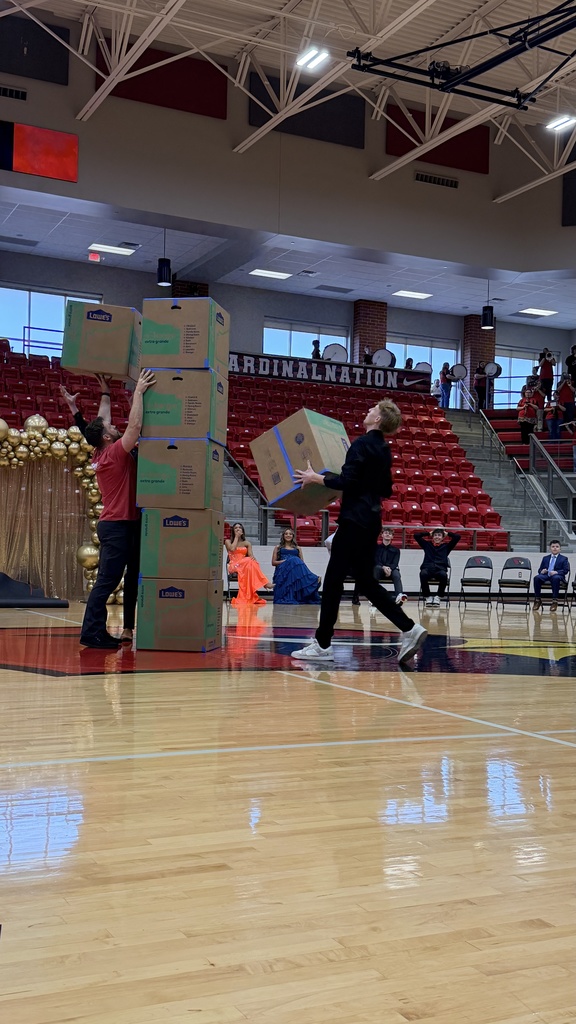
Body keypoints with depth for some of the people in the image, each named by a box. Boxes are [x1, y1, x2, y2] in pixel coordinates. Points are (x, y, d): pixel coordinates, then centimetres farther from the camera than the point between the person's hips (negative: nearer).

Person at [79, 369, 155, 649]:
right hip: (118, 525, -9)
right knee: (107, 580, -10)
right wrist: (138, 392, -14)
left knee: (132, 579, 11)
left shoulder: (100, 455, 10)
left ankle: (128, 629, 14)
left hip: (122, 524, 9)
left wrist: (106, 395, 29)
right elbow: (135, 424, -21)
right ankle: (92, 632, -10)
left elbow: (100, 420, 24)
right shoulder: (115, 453, -13)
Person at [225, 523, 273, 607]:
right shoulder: (228, 542, 15)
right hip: (234, 566, -3)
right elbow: (232, 549, -10)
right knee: (249, 562, -36)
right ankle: (264, 583, -45)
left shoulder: (247, 543, 20)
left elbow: (251, 555, 2)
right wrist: (236, 537, 3)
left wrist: (252, 557, -24)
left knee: (251, 562, -37)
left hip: (245, 565, 3)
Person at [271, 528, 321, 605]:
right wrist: (284, 561, -5)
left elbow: (302, 562, 17)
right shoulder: (278, 547, 20)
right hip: (283, 571, -2)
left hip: (296, 571, 2)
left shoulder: (297, 548, 23)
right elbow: (273, 562, 12)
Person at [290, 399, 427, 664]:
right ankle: (410, 629, 6)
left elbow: (346, 481, -20)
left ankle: (322, 645, 4)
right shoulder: (383, 449, 15)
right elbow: (386, 490, 20)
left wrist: (315, 477, -9)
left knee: (333, 580, -2)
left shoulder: (362, 444, -12)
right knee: (365, 581, 13)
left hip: (355, 520, -9)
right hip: (371, 520, 9)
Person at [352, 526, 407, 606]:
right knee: (376, 569, -37)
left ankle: (399, 595, -60)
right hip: (379, 570, -1)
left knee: (396, 573, -34)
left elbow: (395, 563, 1)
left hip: (391, 570, 1)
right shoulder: (376, 547, 15)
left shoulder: (395, 550, 17)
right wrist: (383, 567, -22)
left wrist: (390, 568, -24)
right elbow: (375, 561, 1)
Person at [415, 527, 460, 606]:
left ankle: (438, 596, -14)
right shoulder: (427, 544, 22)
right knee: (423, 574, -37)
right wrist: (429, 533, 24)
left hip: (440, 569, 0)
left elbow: (457, 537, 15)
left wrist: (447, 533, 25)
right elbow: (416, 535, 19)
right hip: (428, 568, 0)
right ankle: (428, 596, -16)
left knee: (444, 575, -37)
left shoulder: (446, 546, 21)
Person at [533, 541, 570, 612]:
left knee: (556, 578, -41)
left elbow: (565, 570, 1)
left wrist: (556, 572, -18)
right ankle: (537, 599, -23)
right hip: (546, 576, 3)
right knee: (536, 578, -30)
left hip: (557, 576, -3)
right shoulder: (545, 558, 23)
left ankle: (555, 601, -37)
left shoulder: (564, 559, 13)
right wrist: (541, 571, -6)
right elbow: (540, 569, 20)